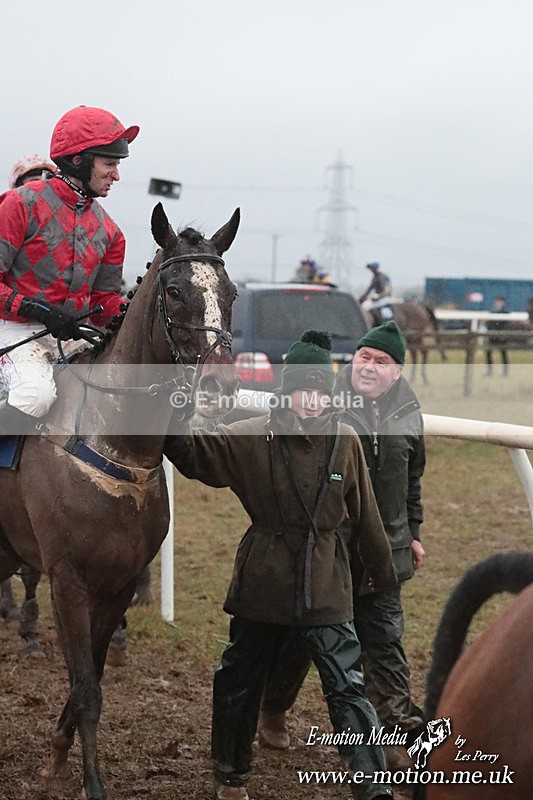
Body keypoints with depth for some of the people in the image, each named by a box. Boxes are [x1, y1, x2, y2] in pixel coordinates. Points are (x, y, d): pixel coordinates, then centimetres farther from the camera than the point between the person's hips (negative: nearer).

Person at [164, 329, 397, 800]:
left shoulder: (346, 442, -5)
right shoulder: (251, 438, -9)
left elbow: (365, 516, 5)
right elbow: (193, 454, -8)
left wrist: (382, 570, 16)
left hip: (325, 587, 0)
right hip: (262, 584, 1)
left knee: (348, 688, -6)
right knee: (239, 684, 15)